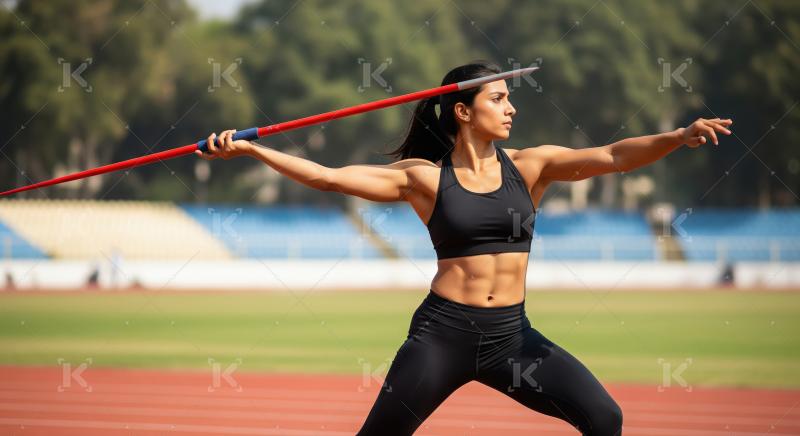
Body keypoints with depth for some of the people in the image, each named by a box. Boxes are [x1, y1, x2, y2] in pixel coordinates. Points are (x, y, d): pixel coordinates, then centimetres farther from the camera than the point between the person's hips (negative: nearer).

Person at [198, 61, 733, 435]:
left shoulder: (531, 166, 2)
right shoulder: (424, 177, -3)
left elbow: (611, 157, -10)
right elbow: (328, 177, -5)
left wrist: (677, 137, -26)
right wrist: (248, 149, -11)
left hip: (511, 333, 3)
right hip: (443, 332, -2)